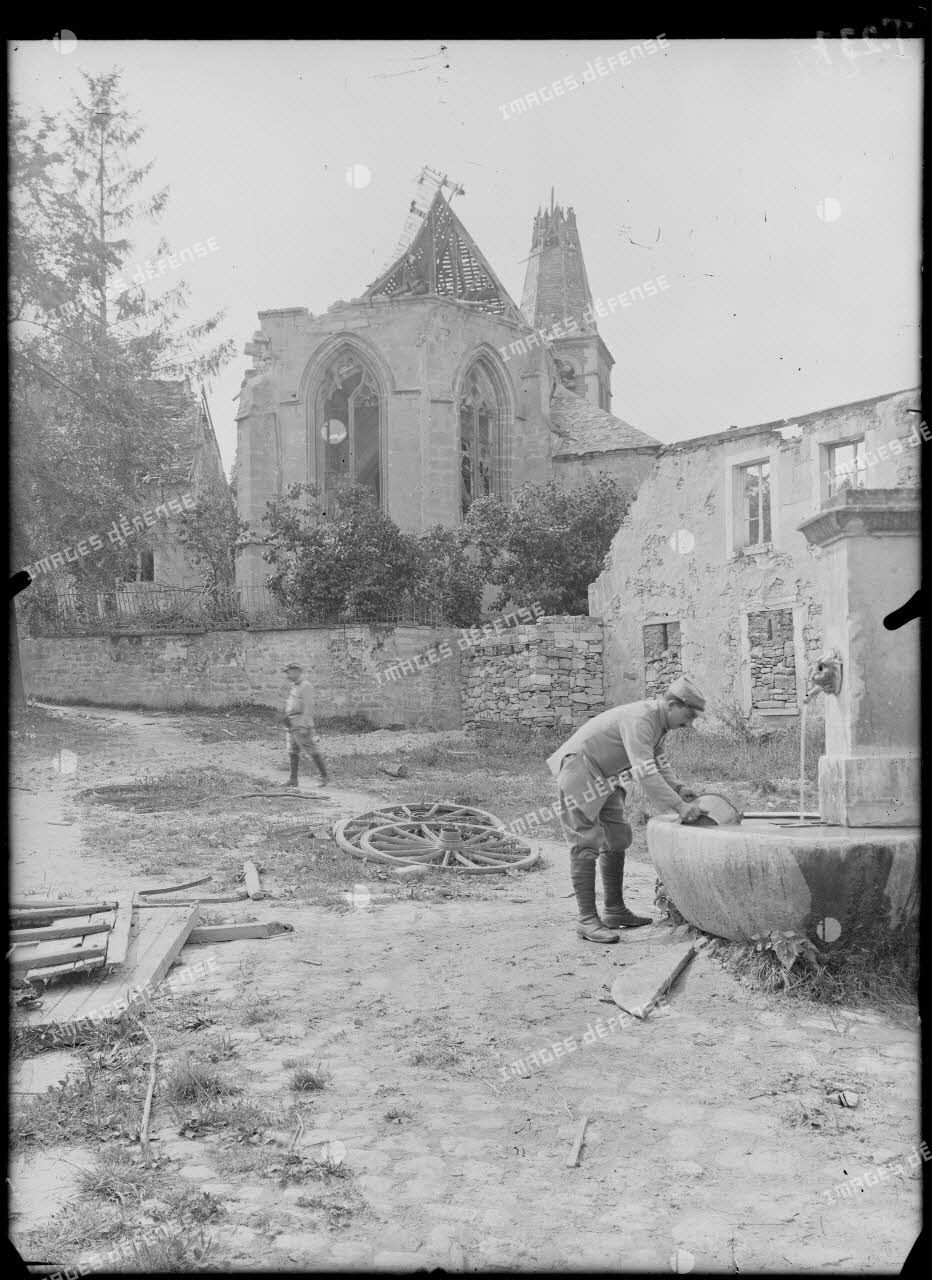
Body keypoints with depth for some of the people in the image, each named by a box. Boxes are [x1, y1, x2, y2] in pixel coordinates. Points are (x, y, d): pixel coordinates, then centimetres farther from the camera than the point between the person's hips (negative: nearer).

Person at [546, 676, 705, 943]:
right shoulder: (639, 720, -26)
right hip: (578, 768, -11)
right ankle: (587, 920, -9)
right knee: (586, 845, -11)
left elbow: (658, 761, 12)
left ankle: (615, 911, 18)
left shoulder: (658, 719, 6)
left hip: (602, 776, 11)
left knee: (616, 840, 11)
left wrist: (678, 787, -5)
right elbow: (644, 773, -34)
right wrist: (679, 805, -34)